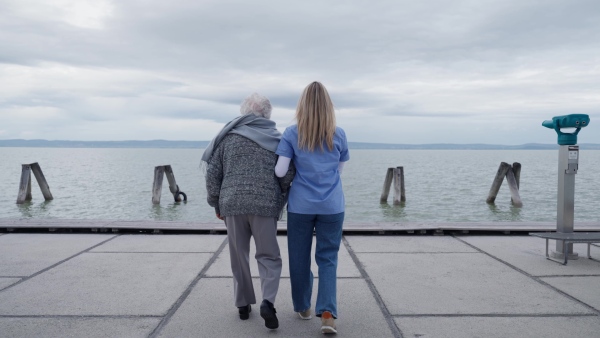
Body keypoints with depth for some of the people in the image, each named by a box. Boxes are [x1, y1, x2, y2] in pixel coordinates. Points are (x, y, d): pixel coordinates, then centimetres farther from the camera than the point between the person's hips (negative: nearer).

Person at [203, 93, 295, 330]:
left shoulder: (227, 137, 8)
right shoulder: (276, 138, 4)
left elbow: (213, 173, 6)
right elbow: (287, 176, -2)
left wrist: (216, 203, 15)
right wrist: (280, 200, 13)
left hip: (233, 204, 2)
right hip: (265, 205, -1)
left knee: (238, 257, 14)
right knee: (268, 256, 9)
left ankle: (243, 304, 22)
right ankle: (268, 302, -9)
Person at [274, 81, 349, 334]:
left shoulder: (292, 133, -3)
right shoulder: (339, 135, 2)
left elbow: (280, 172, -7)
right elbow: (339, 170, 9)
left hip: (300, 206, -1)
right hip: (332, 207, 1)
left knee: (300, 258, 15)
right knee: (328, 258, 9)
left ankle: (303, 307, 29)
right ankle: (327, 313, -4)